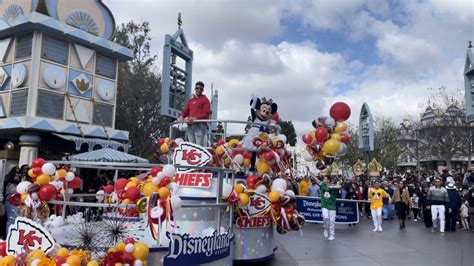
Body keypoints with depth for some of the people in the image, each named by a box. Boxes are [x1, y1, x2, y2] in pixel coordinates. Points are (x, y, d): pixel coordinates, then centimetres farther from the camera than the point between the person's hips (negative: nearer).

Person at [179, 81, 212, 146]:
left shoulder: (205, 99, 8)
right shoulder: (190, 100, 25)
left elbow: (207, 113, -3)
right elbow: (185, 111, 22)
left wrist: (196, 118, -15)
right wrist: (182, 116, -1)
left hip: (200, 126, -6)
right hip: (190, 126, 6)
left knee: (199, 145, -16)